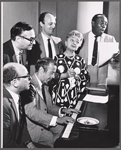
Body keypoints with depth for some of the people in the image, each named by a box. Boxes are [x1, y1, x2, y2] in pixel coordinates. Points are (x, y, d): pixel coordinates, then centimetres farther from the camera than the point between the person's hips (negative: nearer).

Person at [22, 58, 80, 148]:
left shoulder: (44, 85, 12)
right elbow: (31, 112, -29)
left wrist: (62, 111, 0)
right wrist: (56, 119, -33)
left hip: (45, 122, 9)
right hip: (33, 126, -9)